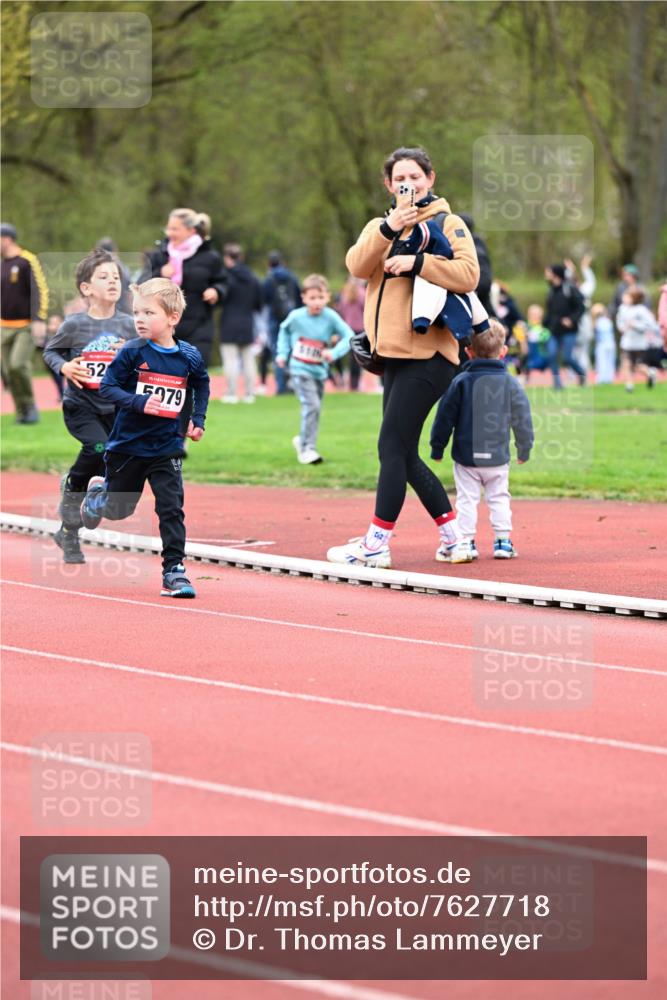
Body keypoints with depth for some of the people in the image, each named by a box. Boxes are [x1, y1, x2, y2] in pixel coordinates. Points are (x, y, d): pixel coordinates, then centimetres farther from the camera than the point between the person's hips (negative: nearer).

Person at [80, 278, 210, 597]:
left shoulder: (189, 357, -4)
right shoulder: (132, 353, -13)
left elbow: (201, 384, 17)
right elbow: (107, 387, -13)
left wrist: (198, 419, 9)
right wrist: (139, 402, -27)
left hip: (166, 448, 1)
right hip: (127, 445, -1)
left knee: (172, 508, -8)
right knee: (119, 509, 15)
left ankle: (174, 570, -3)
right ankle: (97, 493, 48)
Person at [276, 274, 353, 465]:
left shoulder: (331, 318, -12)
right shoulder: (296, 317, -10)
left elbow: (348, 336, -12)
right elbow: (284, 330, 11)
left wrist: (334, 352, -27)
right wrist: (282, 353, 5)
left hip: (320, 371, 3)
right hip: (300, 370, -3)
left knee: (314, 409, 14)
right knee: (312, 406, -18)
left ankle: (303, 441, 39)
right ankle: (307, 449, -13)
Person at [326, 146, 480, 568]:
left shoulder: (447, 223, -1)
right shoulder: (380, 227, 17)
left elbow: (468, 274, -16)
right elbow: (357, 265, -3)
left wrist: (417, 262, -21)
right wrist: (388, 230, -17)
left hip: (428, 354, -8)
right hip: (395, 354, 8)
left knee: (393, 446, -10)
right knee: (404, 454, 10)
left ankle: (377, 544, -6)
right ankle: (453, 535, 18)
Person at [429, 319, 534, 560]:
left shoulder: (461, 382, -7)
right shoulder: (510, 383, -2)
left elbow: (445, 418, -4)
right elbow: (522, 419, 4)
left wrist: (437, 448, 6)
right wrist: (524, 449, 17)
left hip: (466, 457, -2)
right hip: (498, 458, 2)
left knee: (467, 499, 4)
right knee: (499, 497, 12)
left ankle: (466, 541, 2)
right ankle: (503, 540, 10)